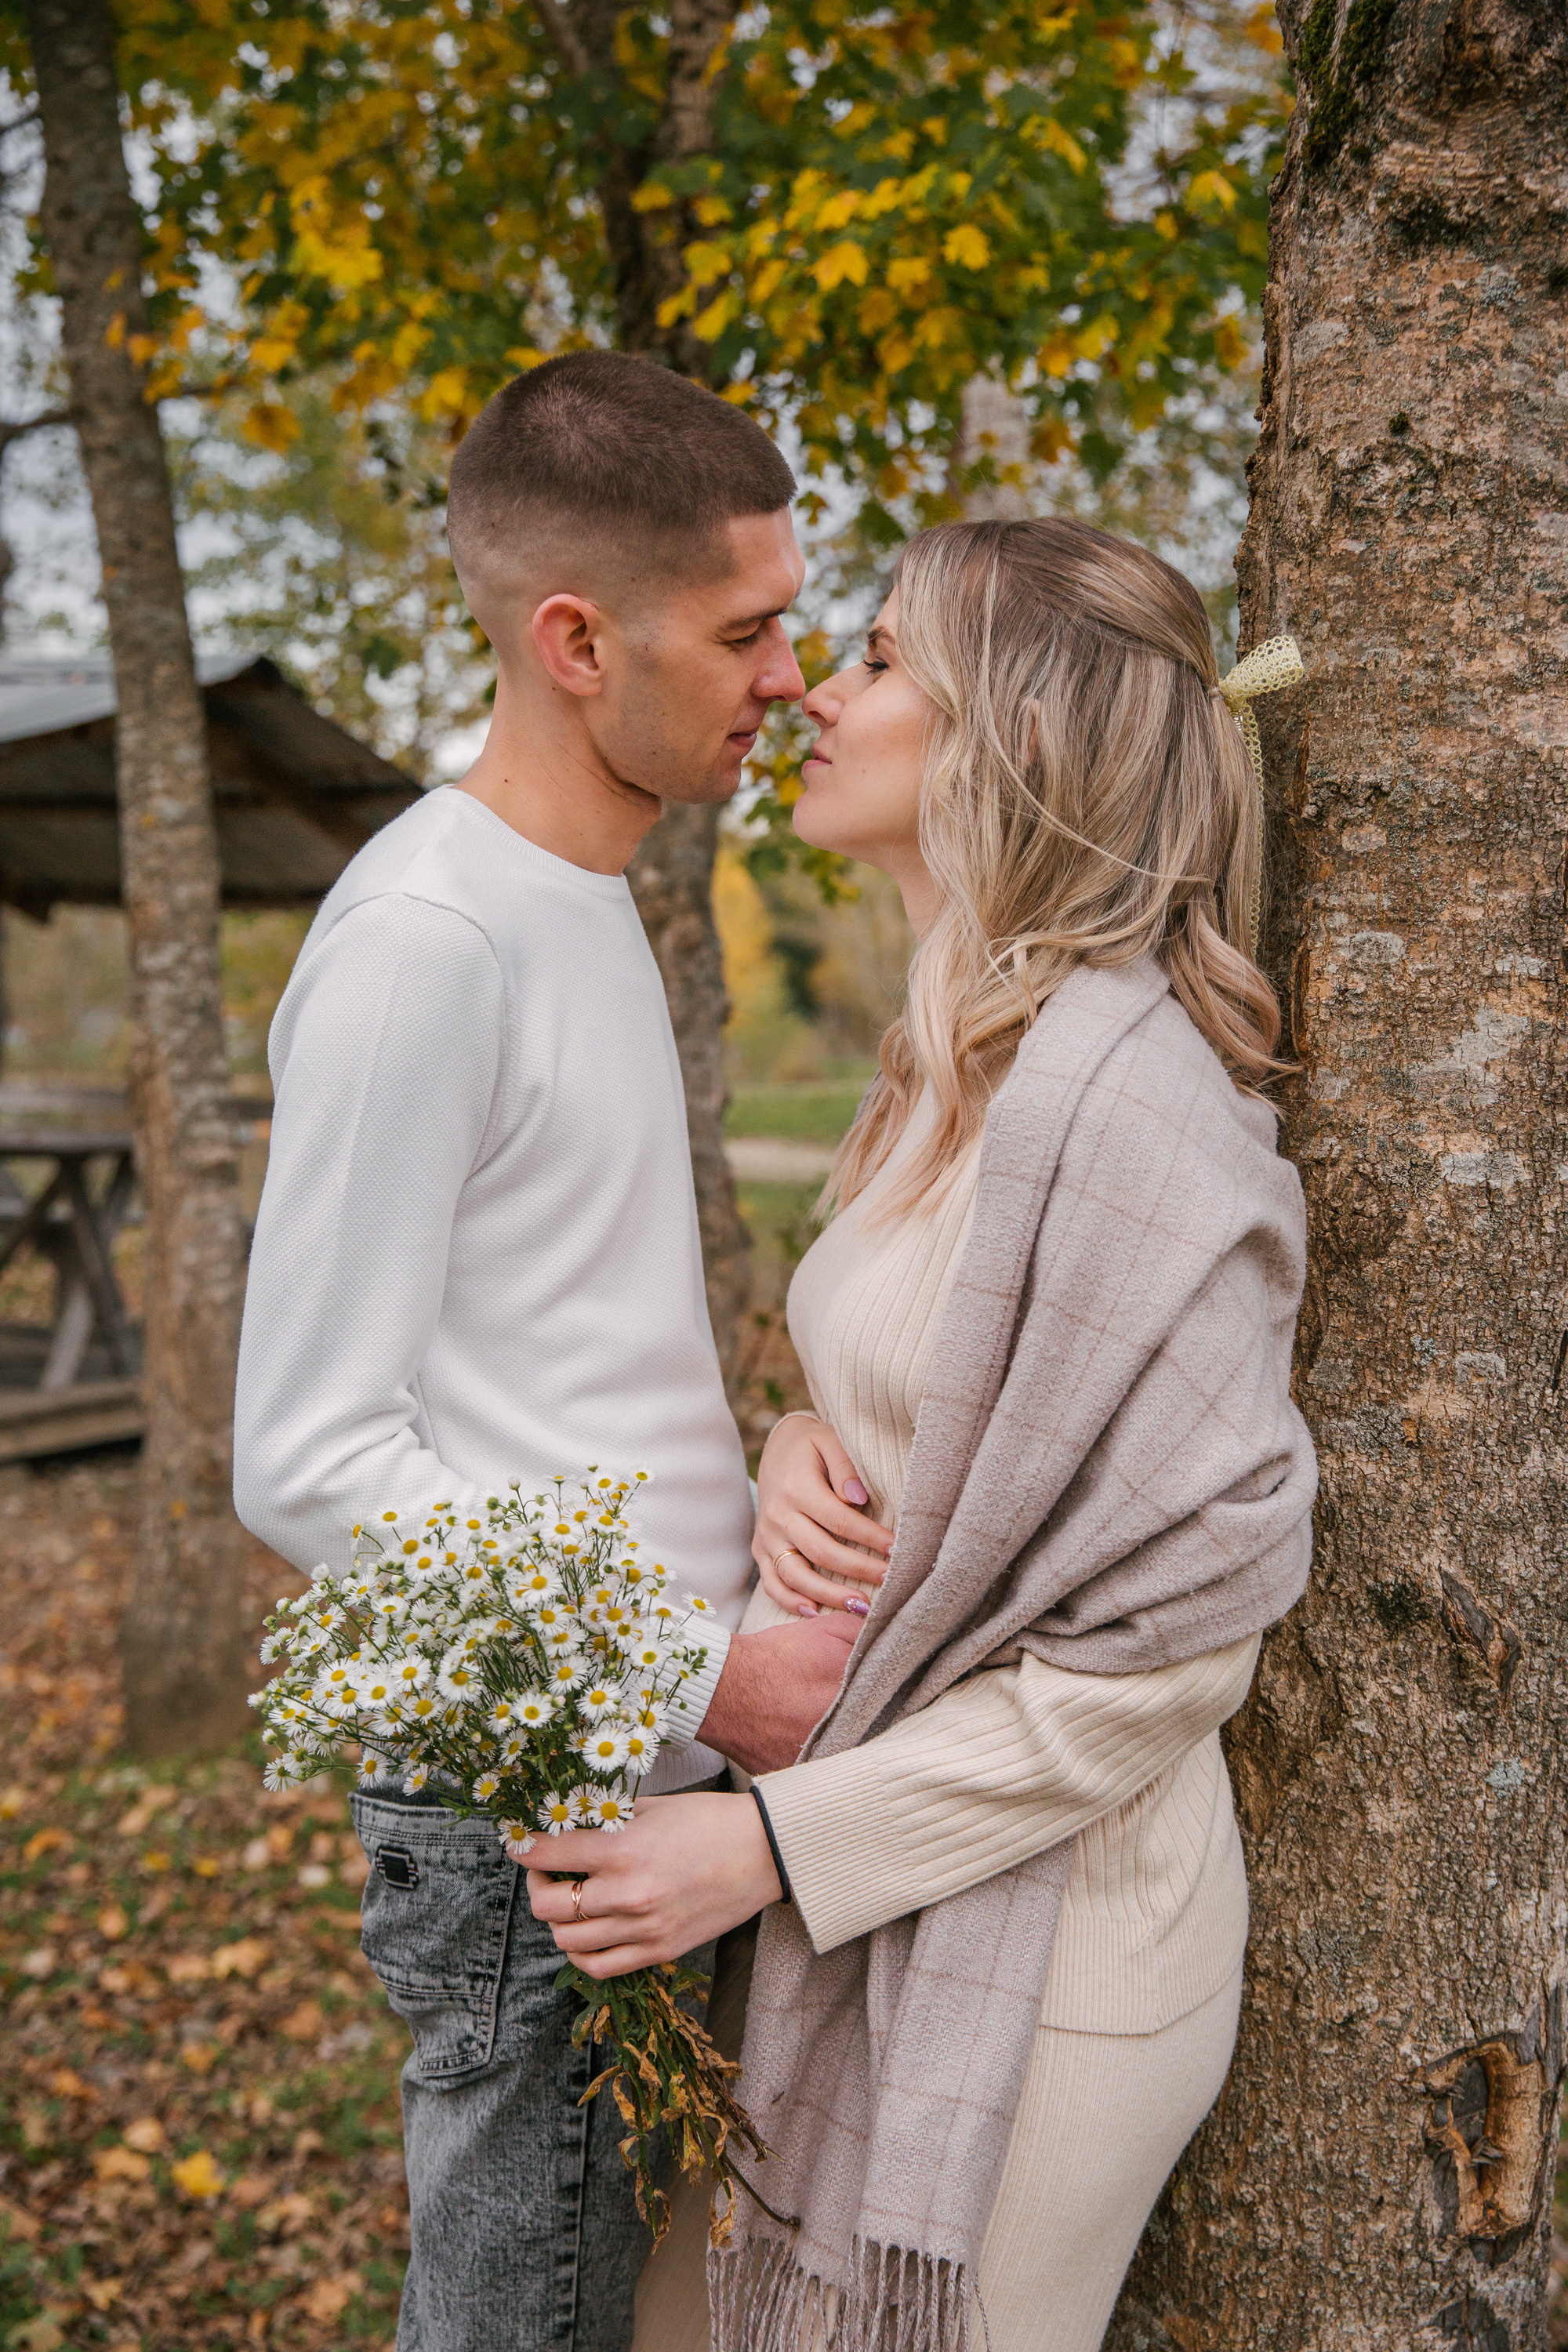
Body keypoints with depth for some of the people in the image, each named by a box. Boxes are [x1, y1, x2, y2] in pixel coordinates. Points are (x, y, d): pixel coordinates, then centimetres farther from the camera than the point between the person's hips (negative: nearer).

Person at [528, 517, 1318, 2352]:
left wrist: (773, 1844, -20)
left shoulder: (1121, 1095, -23)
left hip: (1027, 1948, -8)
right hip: (874, 1916, 8)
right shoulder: (951, 1063, 6)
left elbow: (1175, 1641, -22)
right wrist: (800, 1453, -7)